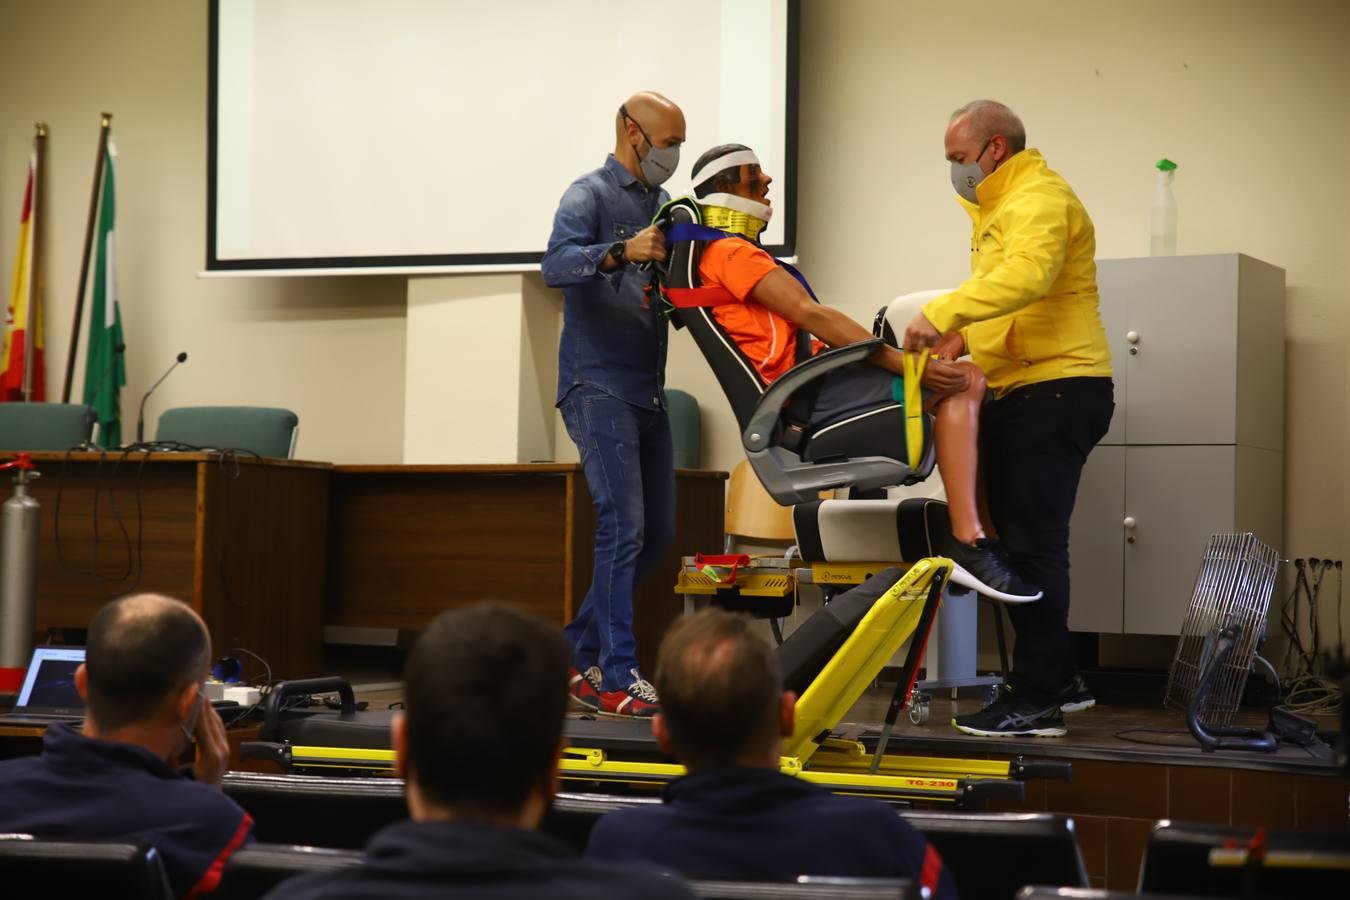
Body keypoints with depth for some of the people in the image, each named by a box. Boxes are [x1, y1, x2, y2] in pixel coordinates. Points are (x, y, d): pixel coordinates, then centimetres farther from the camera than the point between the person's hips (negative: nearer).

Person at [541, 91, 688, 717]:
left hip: (647, 392, 8)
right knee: (623, 525, -14)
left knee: (656, 532, 10)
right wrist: (620, 251, -37)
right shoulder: (590, 196, -5)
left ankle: (577, 653, 20)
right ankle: (617, 679, -11)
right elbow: (556, 266, -21)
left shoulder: (662, 204, 19)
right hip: (597, 386, -8)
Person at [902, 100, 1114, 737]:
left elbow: (1027, 276, -31)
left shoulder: (1039, 200, -12)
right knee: (1018, 540, 14)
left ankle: (1037, 701, -9)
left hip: (1057, 389, -11)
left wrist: (943, 312, -35)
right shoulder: (998, 207, 23)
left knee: (1031, 544, -11)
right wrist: (963, 334, 7)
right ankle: (1058, 678, 24)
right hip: (1017, 394, 11)